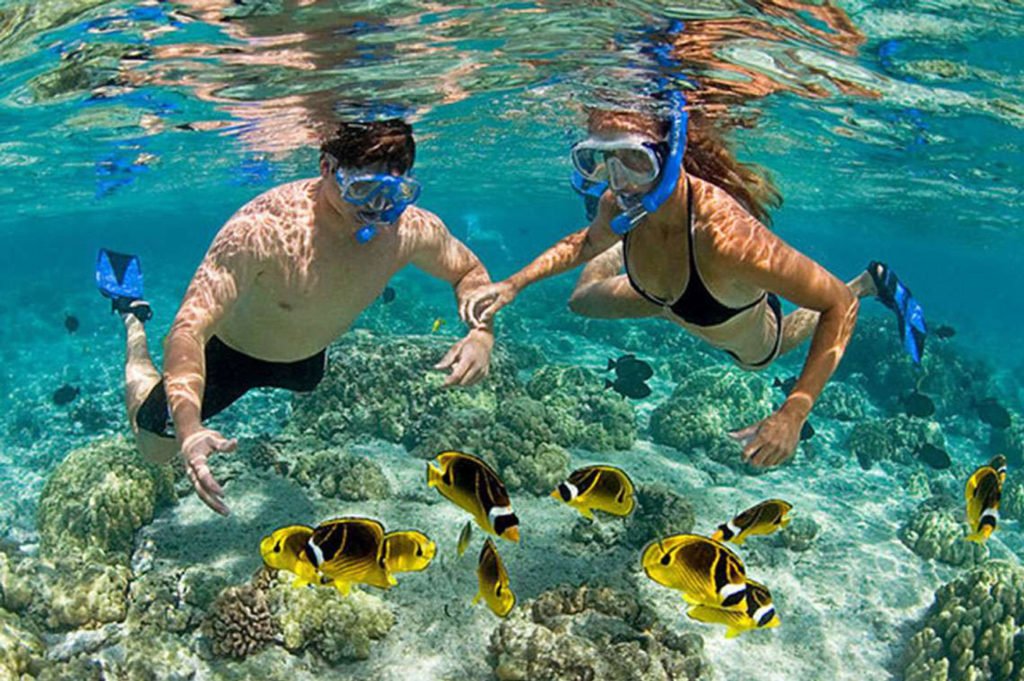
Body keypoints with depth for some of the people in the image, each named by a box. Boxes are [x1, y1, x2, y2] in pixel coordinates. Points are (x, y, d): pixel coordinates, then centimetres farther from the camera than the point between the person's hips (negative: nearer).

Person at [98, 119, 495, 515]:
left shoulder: (412, 229, -30)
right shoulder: (262, 230, -43)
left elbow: (468, 271, -9)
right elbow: (189, 331, -43)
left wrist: (481, 332, -30)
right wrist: (189, 429, -60)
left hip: (307, 358, 5)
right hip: (228, 350, -5)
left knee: (308, 383, 39)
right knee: (155, 448, 14)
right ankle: (134, 315, 33)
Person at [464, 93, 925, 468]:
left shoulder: (726, 233, -49)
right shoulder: (618, 207, -30)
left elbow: (838, 305, -39)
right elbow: (586, 243, -5)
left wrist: (793, 414, -46)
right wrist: (513, 284, -18)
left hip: (745, 336, -3)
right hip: (667, 300, 3)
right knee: (582, 301, 17)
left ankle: (872, 282, 49)